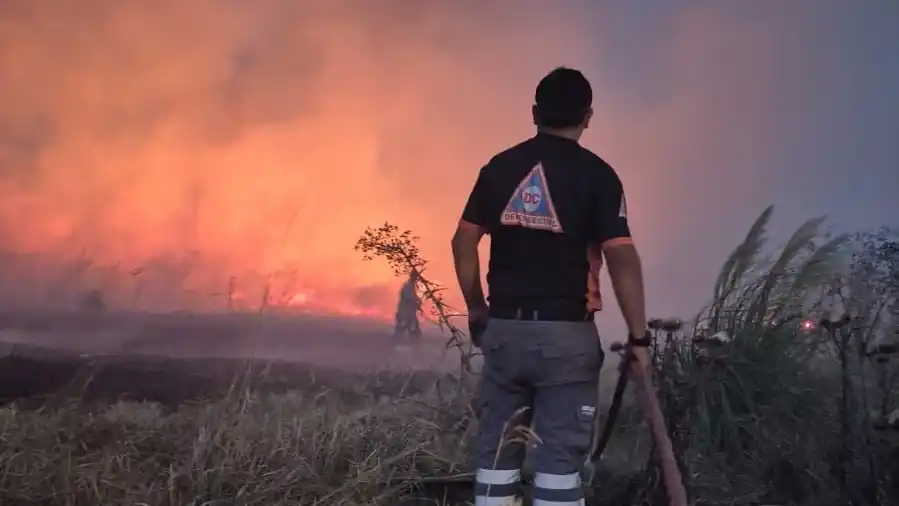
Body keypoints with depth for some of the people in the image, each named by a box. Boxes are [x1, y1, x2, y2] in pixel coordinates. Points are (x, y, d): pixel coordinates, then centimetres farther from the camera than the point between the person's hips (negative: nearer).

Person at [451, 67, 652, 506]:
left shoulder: (499, 167, 6)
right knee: (560, 456, 2)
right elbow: (622, 258, -13)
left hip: (504, 327, 4)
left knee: (496, 450, 12)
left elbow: (463, 242, 6)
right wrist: (638, 337, -8)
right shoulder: (596, 174, -6)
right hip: (566, 332, -3)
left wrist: (476, 310, 17)